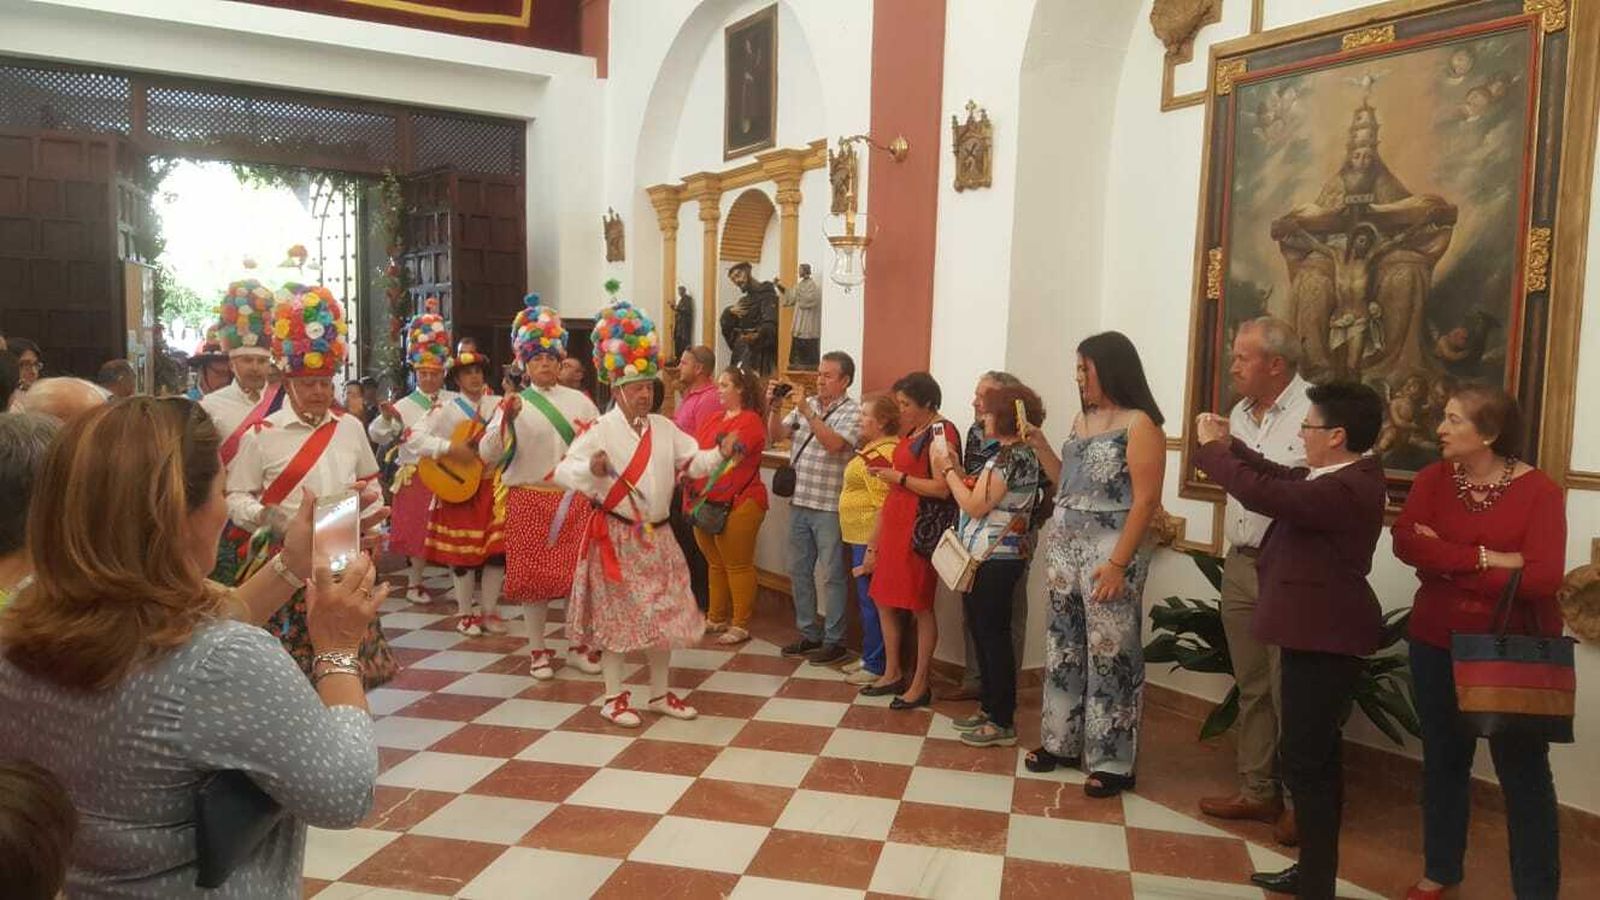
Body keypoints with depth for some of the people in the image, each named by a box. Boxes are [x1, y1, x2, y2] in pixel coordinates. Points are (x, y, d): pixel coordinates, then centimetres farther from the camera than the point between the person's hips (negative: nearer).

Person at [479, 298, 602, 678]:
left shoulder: (578, 400, 7)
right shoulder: (515, 403, 0)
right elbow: (488, 453, -10)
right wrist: (506, 419, -25)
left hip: (574, 497, 2)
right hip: (530, 498, -2)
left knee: (577, 571, 5)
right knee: (533, 573, 3)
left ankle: (577, 645, 20)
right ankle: (538, 650, 17)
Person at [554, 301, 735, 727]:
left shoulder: (665, 428, 6)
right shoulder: (600, 430, -11)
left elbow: (692, 462, 7)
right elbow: (563, 471, -18)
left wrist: (720, 453, -11)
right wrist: (590, 470, -38)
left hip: (657, 535, 6)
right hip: (616, 535, -6)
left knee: (663, 614, 11)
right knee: (615, 615, 2)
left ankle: (659, 693, 26)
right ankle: (614, 697, 16)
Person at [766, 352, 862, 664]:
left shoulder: (853, 412, -7)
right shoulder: (806, 405, 10)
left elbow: (834, 444, -23)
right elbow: (775, 436, 8)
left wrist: (808, 412, -26)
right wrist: (774, 406, -7)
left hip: (829, 507, -6)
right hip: (799, 503, 6)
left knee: (832, 575, 1)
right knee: (799, 571, 13)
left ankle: (834, 640, 11)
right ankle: (808, 633, 26)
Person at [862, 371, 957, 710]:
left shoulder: (940, 432, -12)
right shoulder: (914, 432, 15)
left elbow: (942, 489, -20)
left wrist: (899, 478, -13)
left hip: (920, 528, -9)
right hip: (895, 523, 9)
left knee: (920, 606, 0)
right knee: (884, 600, 13)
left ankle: (920, 685, 11)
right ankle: (892, 674, 26)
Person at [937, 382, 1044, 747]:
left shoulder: (1010, 457, -17)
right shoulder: (1020, 454, 13)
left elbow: (976, 506, -19)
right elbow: (982, 498, 10)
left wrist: (947, 468, -10)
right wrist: (954, 468, 6)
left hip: (993, 561, -10)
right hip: (991, 557, 10)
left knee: (993, 637, -3)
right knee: (983, 634, 16)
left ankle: (1003, 723, 4)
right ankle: (991, 708, 25)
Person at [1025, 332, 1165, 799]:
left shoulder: (1139, 425, -10)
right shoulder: (1081, 420, 13)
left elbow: (1146, 500, -15)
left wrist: (1118, 562, -21)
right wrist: (1039, 444, 7)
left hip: (1110, 550, -8)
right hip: (1065, 546, 8)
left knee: (1109, 652, -2)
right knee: (1064, 646, 12)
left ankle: (1112, 761, 7)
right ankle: (1062, 741, 24)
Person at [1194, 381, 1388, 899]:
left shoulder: (1348, 490, -24)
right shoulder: (1345, 475, 9)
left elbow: (1264, 494, -30)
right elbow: (1282, 479, 21)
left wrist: (1211, 449, -15)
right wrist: (1230, 444, 11)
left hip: (1325, 638, -11)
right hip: (1317, 632, 11)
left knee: (1304, 758, -4)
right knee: (1315, 755, 19)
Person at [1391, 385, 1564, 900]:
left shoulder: (1539, 491, -12)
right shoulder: (1433, 479, -1)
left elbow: (1542, 577, -23)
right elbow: (1406, 543, -16)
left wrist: (1447, 564, -17)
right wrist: (1487, 559, -23)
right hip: (1438, 644, 4)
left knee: (1523, 772, 6)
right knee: (1443, 760, 17)